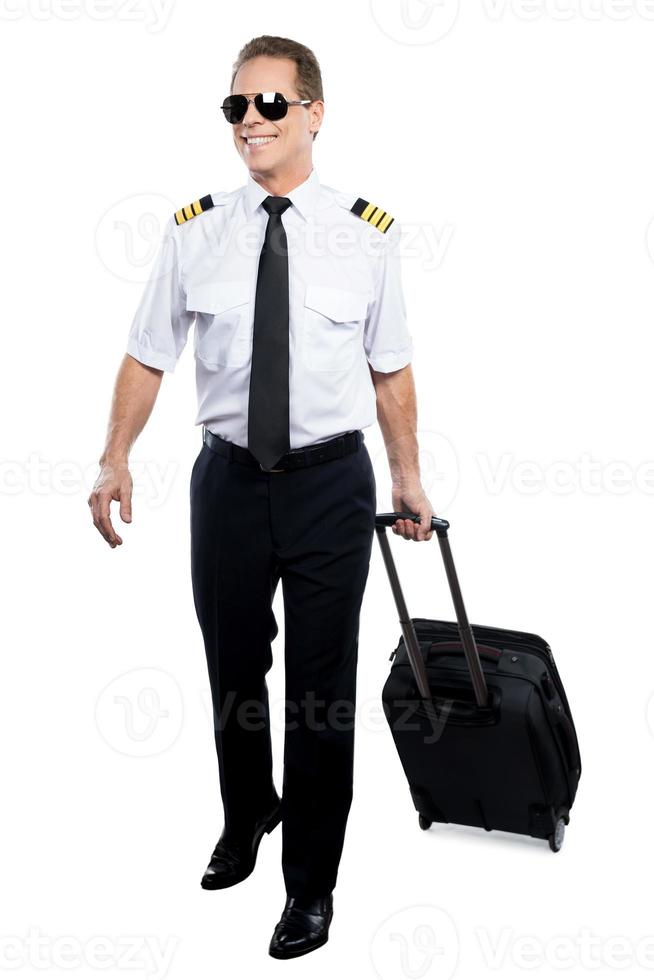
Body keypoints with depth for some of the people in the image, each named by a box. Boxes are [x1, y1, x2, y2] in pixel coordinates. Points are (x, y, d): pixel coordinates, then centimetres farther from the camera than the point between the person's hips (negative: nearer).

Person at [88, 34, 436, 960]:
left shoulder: (366, 232, -2)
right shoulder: (195, 231, 0)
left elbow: (391, 369, 3)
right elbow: (148, 354, 4)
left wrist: (408, 478, 4)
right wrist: (117, 459, -6)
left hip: (331, 479, -1)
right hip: (229, 477, 2)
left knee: (323, 686, 7)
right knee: (232, 670, 17)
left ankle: (312, 884, 27)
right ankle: (247, 816, 47)